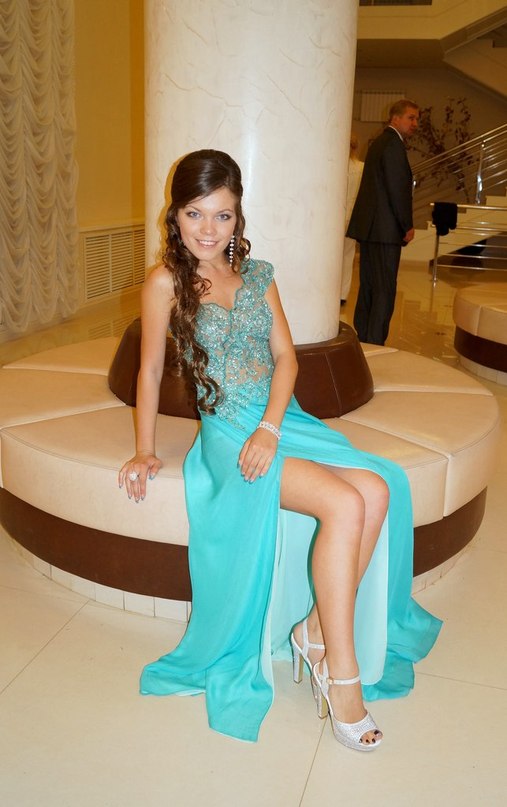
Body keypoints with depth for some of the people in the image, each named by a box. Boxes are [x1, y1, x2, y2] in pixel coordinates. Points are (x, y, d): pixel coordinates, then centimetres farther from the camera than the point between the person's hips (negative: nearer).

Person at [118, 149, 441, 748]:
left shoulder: (258, 275, 11)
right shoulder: (166, 282, -2)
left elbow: (285, 355, 4)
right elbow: (151, 370, 3)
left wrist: (269, 427, -11)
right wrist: (144, 451, 0)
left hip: (283, 420, 5)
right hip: (228, 432, -5)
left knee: (378, 490, -20)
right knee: (344, 505, -25)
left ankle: (318, 627, -4)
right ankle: (341, 669, -11)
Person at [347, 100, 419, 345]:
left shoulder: (379, 142, 18)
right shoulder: (393, 145, -13)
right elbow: (398, 190, -18)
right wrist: (408, 226, -9)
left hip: (369, 227, 10)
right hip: (385, 230, -10)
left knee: (368, 287, 13)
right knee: (384, 290, -7)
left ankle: (363, 341, 20)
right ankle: (375, 344, -5)